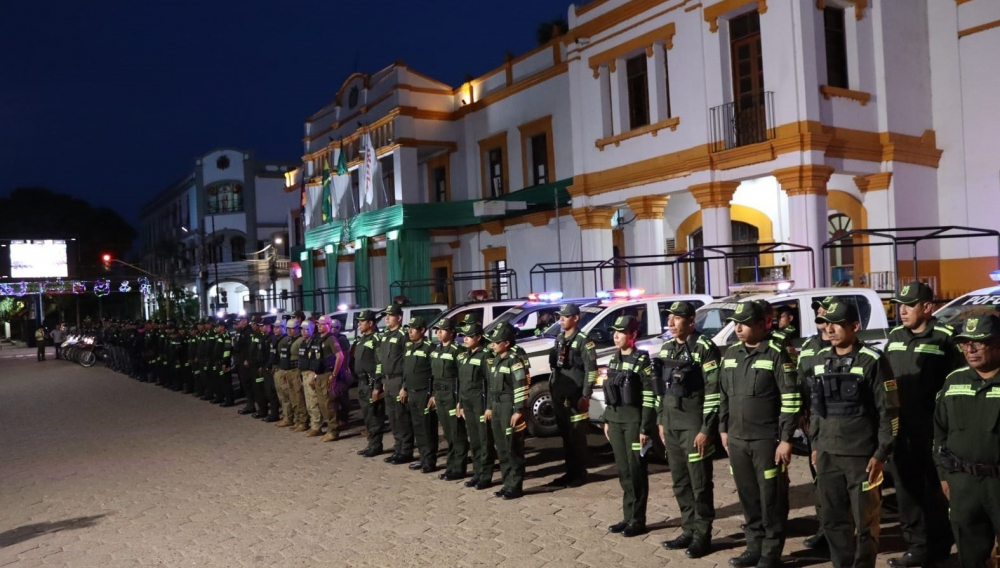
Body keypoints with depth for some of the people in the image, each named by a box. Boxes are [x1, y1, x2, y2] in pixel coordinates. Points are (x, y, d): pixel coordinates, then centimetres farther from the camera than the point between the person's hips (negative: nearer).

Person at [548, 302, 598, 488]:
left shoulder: (583, 341, -9)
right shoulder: (559, 339, 15)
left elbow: (591, 370, -13)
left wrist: (585, 395, -16)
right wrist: (552, 389, 16)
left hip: (575, 395, -7)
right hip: (559, 395, 8)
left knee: (577, 435, -1)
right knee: (565, 435, 12)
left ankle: (580, 473, 8)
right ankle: (570, 471, 20)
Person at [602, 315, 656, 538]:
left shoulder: (642, 360, -11)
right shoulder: (614, 359, 11)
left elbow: (650, 396, -14)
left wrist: (645, 428, -17)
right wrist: (606, 420, 14)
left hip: (634, 420, -7)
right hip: (615, 420, 7)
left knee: (636, 470, 1)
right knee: (623, 470, 12)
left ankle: (638, 520, 11)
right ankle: (628, 517, 21)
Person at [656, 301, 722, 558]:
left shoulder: (705, 348, -12)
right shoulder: (666, 348, 11)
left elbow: (713, 391, -15)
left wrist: (706, 429, -17)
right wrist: (661, 421, 16)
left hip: (694, 425, -7)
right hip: (671, 425, 7)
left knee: (700, 483, 2)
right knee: (680, 482, 14)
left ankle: (702, 536, 13)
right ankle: (689, 531, 25)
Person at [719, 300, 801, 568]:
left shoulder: (776, 354, -10)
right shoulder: (731, 354, 9)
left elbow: (791, 400, -12)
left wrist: (785, 439, -14)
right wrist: (723, 429, 15)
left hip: (767, 440, -6)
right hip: (736, 439, 6)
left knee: (771, 498, 2)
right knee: (748, 496, 14)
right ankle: (755, 546, 27)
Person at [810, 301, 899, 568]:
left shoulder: (872, 361, -9)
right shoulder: (822, 359, 8)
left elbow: (889, 411, -8)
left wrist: (881, 454, -10)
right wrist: (815, 445, 14)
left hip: (861, 456, -5)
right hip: (827, 454, 6)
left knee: (865, 521, 4)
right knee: (832, 518, 13)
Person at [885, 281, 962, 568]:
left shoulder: (945, 337, -7)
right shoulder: (895, 336, 12)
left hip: (931, 429, -6)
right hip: (898, 427, 6)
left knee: (935, 490, 5)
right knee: (906, 489, 10)